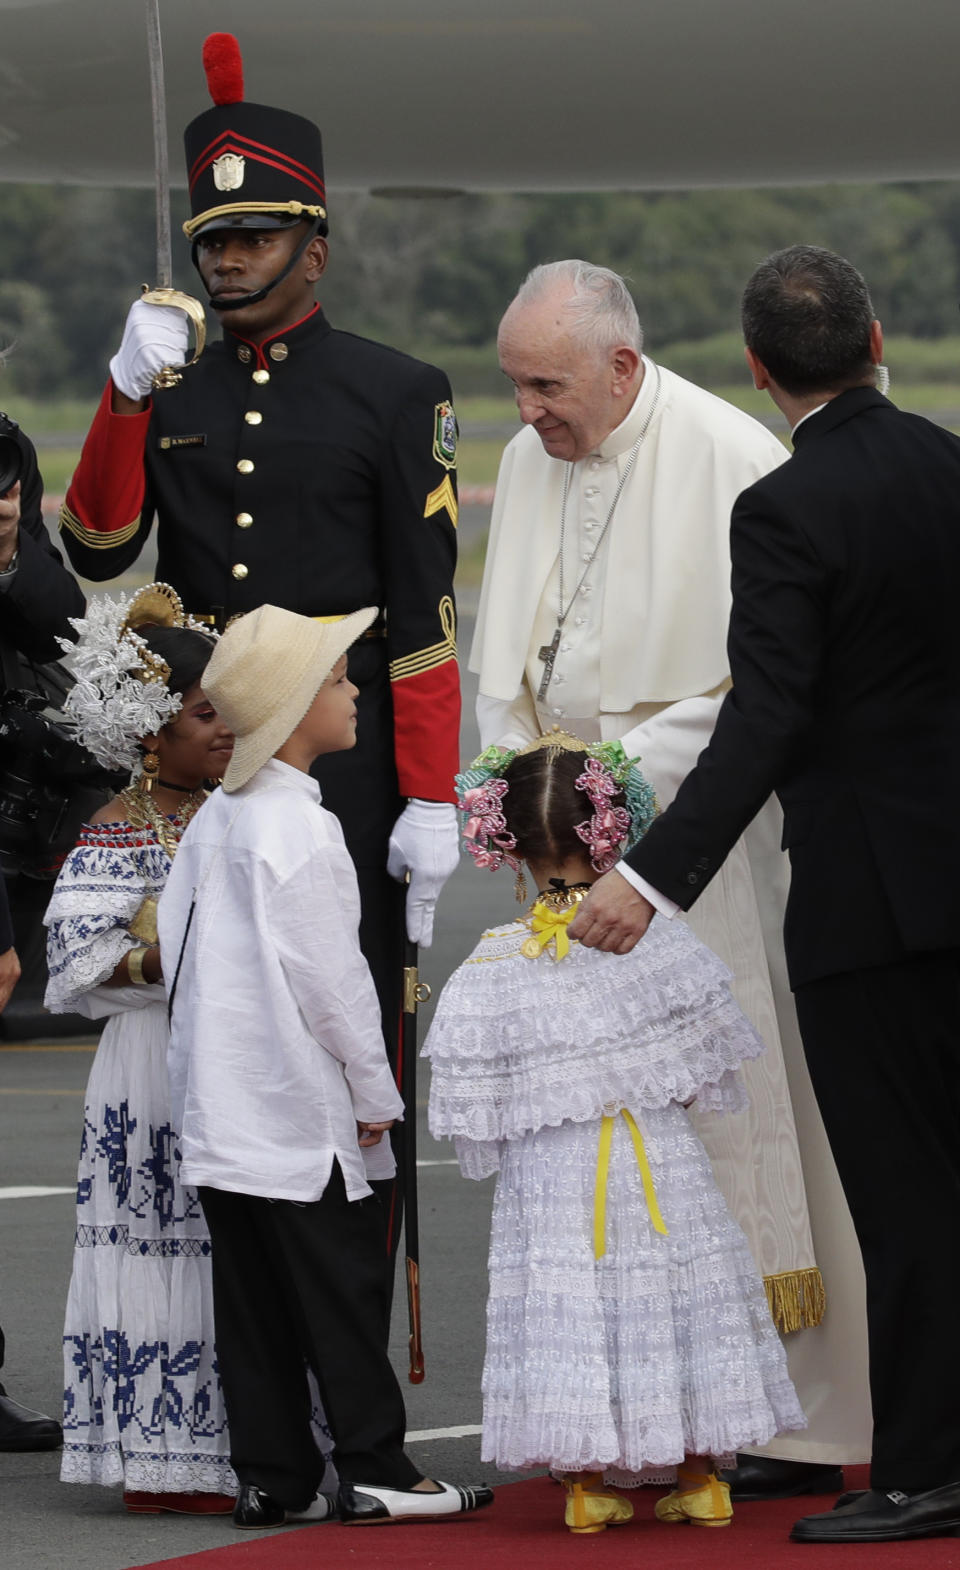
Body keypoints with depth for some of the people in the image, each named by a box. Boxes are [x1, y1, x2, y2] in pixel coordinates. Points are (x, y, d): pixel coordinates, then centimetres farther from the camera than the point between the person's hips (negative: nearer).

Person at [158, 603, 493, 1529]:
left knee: (252, 1299, 8)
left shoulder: (215, 818, 11)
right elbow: (329, 976, -16)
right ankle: (374, 1475, 1)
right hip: (295, 1104, -8)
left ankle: (270, 1478, 10)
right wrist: (374, 1089, -5)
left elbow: (175, 943, 16)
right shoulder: (300, 831, -16)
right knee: (340, 1287, -2)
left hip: (218, 1099, 8)